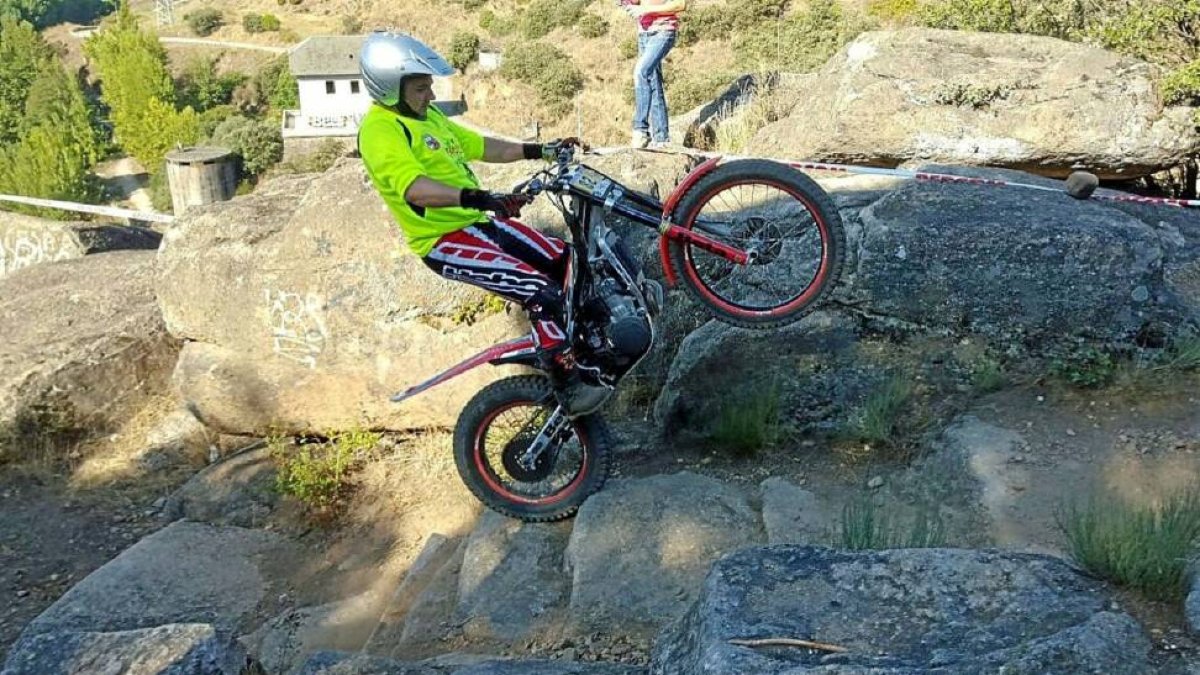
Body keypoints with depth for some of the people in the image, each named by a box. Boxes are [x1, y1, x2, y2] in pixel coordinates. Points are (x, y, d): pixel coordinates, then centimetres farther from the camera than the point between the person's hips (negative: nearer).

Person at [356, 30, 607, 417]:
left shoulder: (427, 116, 15)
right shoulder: (380, 130, -17)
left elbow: (482, 147, 21)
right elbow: (414, 188, -33)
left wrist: (540, 150, 13)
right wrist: (479, 198, -45)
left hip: (476, 223, 10)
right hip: (444, 242, -10)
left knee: (567, 263, 8)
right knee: (543, 293, -20)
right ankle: (569, 391, -11)